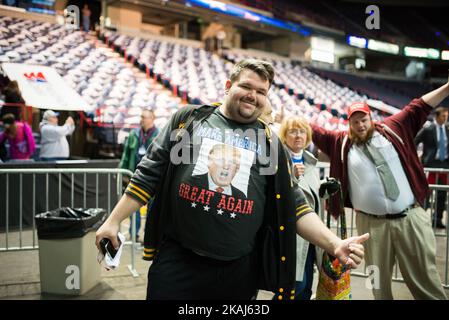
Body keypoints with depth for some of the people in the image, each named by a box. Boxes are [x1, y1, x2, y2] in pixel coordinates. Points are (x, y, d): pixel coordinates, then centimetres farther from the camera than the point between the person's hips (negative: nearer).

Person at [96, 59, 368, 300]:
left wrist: (334, 244, -7)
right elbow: (149, 175, 7)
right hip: (176, 260, -1)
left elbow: (294, 208, 6)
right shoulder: (189, 119, 5)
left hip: (239, 271, 2)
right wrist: (114, 221, 4)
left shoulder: (271, 144, 8)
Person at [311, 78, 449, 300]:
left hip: (411, 218, 0)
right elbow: (313, 132, 12)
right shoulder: (341, 142, 7)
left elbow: (418, 109, 11)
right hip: (372, 224, 0)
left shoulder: (391, 128, 8)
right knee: (379, 280, 12)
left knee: (425, 278, 8)